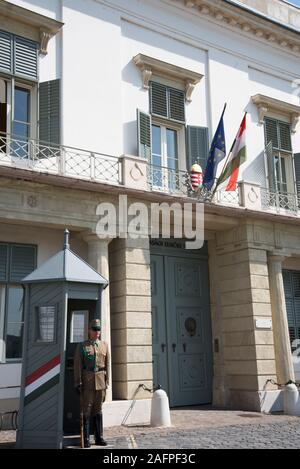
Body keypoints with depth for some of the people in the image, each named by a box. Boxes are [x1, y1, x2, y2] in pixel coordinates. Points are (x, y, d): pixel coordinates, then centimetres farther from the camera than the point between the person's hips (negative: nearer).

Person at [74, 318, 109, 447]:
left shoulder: (104, 345, 10)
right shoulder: (82, 346, 1)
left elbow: (107, 365, 9)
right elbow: (77, 366, -3)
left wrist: (107, 382, 4)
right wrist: (78, 382, -9)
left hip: (100, 382, 3)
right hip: (87, 382, -3)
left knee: (98, 409, 10)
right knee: (86, 410, -1)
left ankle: (99, 438, 16)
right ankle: (86, 439, 5)